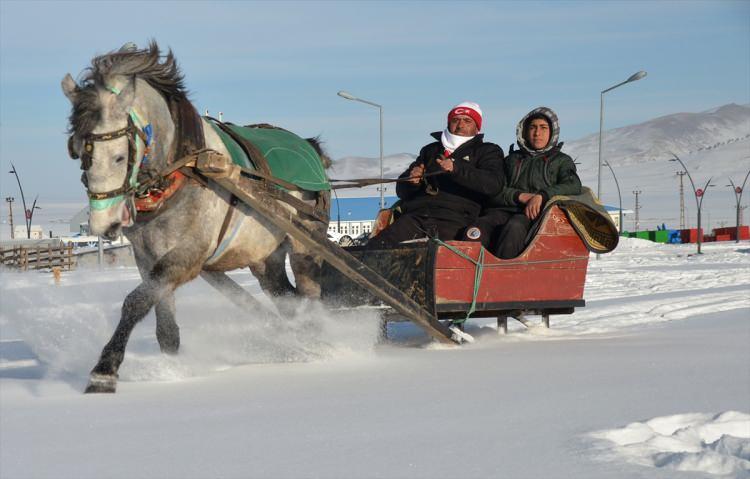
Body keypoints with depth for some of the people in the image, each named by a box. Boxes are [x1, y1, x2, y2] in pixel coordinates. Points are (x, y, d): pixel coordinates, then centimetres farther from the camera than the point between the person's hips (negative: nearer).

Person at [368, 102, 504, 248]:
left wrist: (457, 169, -16)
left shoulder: (487, 152, 20)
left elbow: (493, 184, -3)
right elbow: (402, 191, 31)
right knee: (376, 246, -25)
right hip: (416, 214, 4)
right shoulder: (430, 151, 33)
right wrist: (411, 180, 5)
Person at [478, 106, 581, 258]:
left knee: (514, 227, -40)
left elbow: (573, 186, 3)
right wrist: (520, 196, -6)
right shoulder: (512, 159, 32)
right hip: (503, 210, 2)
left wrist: (541, 196, -13)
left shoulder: (561, 160, 26)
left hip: (535, 214, -2)